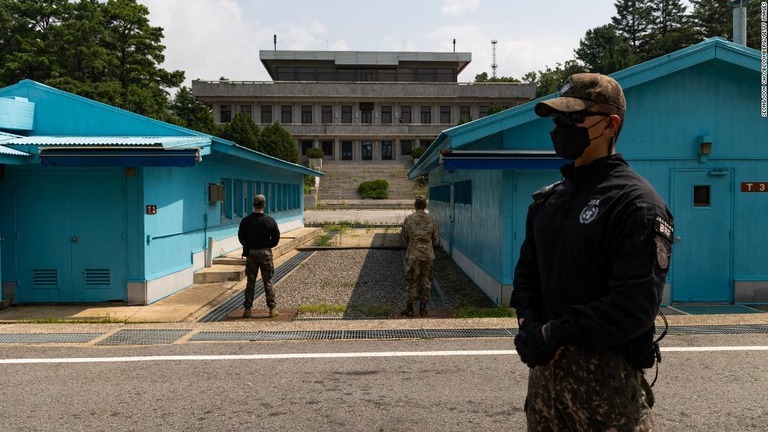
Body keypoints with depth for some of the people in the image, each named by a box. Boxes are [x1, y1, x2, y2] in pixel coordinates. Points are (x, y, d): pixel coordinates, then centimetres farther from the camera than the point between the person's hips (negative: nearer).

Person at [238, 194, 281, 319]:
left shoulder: (245, 221, -4)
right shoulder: (270, 221, -9)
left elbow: (241, 237, 5)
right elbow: (276, 238, -3)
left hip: (250, 253, 1)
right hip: (265, 253, -1)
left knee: (250, 282, 8)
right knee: (268, 282, 5)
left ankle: (247, 309, 10)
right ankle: (272, 309, 8)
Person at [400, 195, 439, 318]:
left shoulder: (408, 219, -7)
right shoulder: (431, 219, -2)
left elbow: (405, 237, 2)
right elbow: (436, 238, 5)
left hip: (413, 254, -1)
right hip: (428, 254, 2)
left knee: (412, 281, 7)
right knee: (426, 282, 9)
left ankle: (409, 308, 9)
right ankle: (423, 309, 14)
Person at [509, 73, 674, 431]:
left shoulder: (636, 202, -12)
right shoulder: (547, 200, 10)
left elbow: (635, 305, -20)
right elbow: (526, 274, 12)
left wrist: (555, 334, -16)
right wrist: (530, 327, -7)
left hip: (606, 372, -6)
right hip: (545, 366, 7)